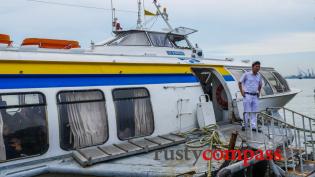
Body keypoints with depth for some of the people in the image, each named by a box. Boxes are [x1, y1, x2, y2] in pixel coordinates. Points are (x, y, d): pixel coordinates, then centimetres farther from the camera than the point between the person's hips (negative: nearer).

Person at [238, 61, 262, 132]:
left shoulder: (259, 76, 9)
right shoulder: (246, 74, -6)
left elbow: (260, 85, 26)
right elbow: (240, 83, -1)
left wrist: (259, 92, 14)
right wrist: (242, 92, -7)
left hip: (255, 96, 5)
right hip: (247, 95, -5)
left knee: (254, 112, 5)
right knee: (247, 111, -2)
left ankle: (254, 126, 8)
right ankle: (244, 125, 11)